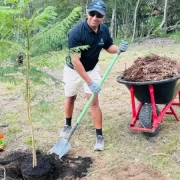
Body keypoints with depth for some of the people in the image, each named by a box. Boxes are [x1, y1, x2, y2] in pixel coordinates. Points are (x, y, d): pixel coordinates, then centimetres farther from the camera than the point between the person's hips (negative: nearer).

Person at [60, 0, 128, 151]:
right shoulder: (76, 32, -31)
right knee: (70, 98, 15)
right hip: (73, 70, -2)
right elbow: (75, 61, -32)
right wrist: (89, 82, -34)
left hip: (92, 69, 2)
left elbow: (109, 47, 5)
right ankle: (68, 125, 39)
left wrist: (119, 49, -19)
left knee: (94, 101, -5)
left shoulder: (104, 30, -14)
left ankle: (99, 135, 4)